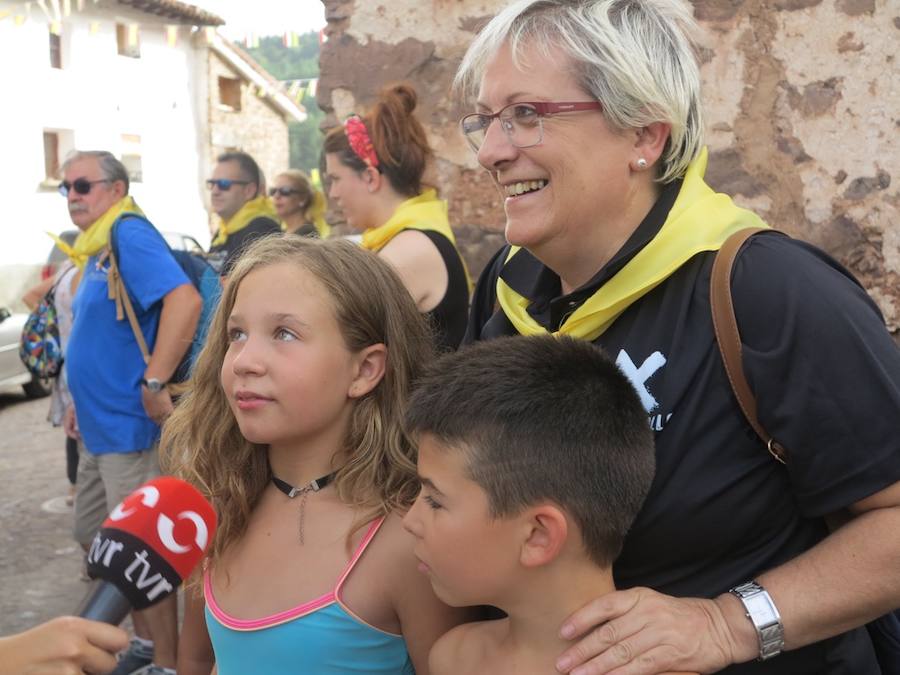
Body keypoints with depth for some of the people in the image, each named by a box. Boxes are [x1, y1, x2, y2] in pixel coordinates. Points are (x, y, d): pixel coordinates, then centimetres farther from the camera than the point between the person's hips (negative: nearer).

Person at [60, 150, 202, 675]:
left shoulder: (129, 234, -17)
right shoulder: (95, 247, 13)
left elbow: (185, 300, -32)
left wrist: (154, 384, -30)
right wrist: (84, 401, 20)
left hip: (130, 425, -10)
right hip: (100, 425, 10)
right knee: (94, 537, 20)